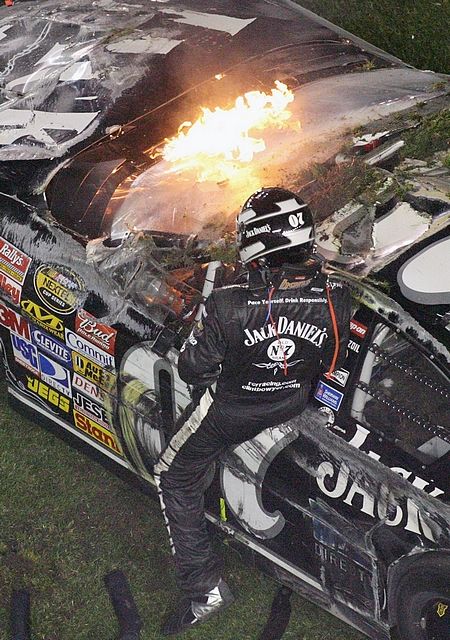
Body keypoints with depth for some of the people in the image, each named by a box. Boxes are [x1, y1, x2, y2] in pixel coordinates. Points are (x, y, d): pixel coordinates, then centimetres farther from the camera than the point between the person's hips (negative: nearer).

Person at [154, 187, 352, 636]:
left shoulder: (229, 307, -37)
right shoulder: (335, 298, -25)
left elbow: (193, 370, -21)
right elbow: (333, 362, -7)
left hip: (230, 411, -5)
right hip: (293, 405, 5)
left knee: (176, 479, 20)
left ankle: (204, 586, 20)